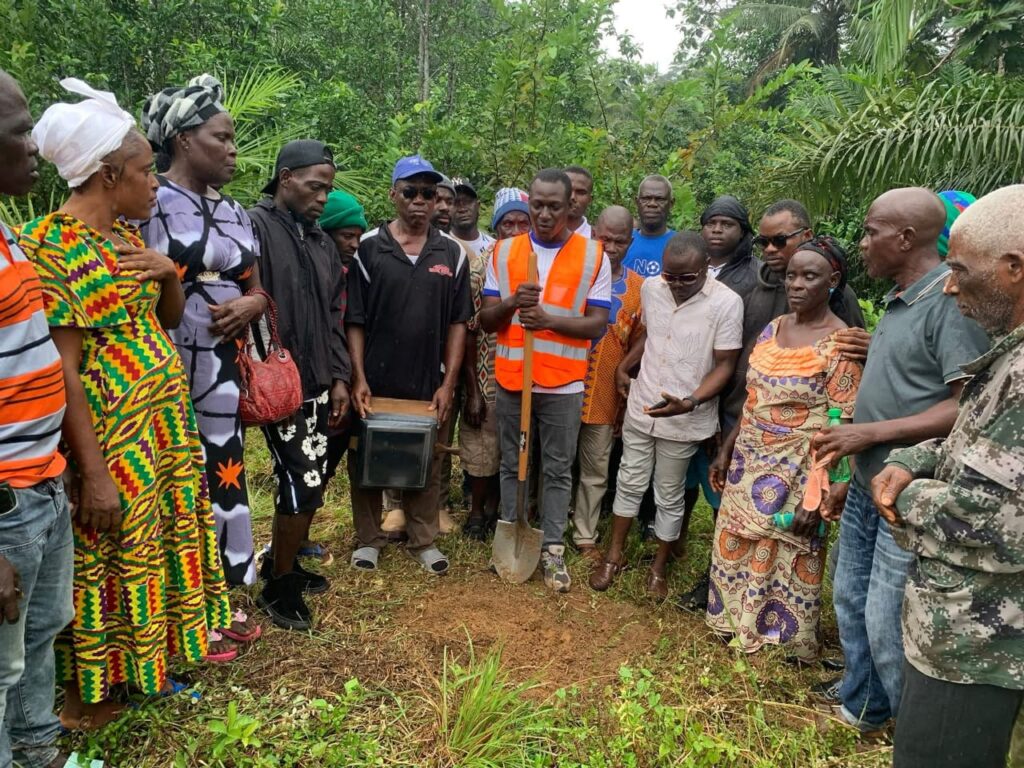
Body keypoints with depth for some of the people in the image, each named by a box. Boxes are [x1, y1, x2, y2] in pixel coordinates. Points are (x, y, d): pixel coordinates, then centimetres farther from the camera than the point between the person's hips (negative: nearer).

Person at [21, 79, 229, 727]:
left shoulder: (124, 235, 9)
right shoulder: (50, 244, -16)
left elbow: (171, 317, 18)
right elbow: (61, 369, -20)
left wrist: (168, 272, -3)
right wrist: (94, 472, -21)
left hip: (165, 423, 8)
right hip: (110, 436, -8)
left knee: (166, 538, 17)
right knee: (107, 558, 6)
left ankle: (150, 662, 37)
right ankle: (90, 691, 28)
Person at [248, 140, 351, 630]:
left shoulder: (321, 241, 15)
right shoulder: (256, 228, -10)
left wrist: (339, 377, 12)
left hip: (319, 385, 8)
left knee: (310, 482, 13)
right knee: (302, 484, -6)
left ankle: (282, 563, 33)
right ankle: (278, 588, 13)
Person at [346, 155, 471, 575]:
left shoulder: (452, 253, 4)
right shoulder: (367, 248, -2)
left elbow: (457, 323, 4)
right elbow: (354, 320, -2)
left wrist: (448, 383, -3)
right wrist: (358, 378, -9)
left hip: (428, 384, 1)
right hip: (375, 383, -1)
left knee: (427, 464, 11)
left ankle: (423, 540, 27)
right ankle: (368, 539, 27)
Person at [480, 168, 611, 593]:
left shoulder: (593, 255, -3)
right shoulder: (504, 251, 3)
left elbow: (598, 323, -6)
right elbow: (485, 320, 2)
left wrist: (550, 319, -22)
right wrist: (512, 303, -19)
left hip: (563, 383, -2)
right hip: (511, 378, 2)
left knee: (558, 470, 8)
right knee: (512, 466, 13)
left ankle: (552, 550, 21)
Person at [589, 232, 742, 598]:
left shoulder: (726, 303, -17)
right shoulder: (651, 287, -3)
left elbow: (725, 364, -14)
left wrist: (690, 402, -28)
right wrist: (623, 367, 8)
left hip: (685, 420, -3)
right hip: (640, 409, 4)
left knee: (669, 497, 12)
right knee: (629, 483, 15)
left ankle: (659, 567, 32)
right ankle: (614, 555, 33)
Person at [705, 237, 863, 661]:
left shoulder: (840, 344, -15)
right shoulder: (774, 328, 4)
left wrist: (817, 497, -19)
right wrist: (726, 451, 12)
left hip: (797, 474, -6)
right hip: (750, 464, 6)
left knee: (784, 559, 8)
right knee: (737, 548, 17)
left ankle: (782, 643, 31)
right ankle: (738, 625, 39)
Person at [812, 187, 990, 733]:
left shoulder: (952, 301, -18)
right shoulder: (898, 302, 11)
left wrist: (871, 433, -21)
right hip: (867, 488, 9)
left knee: (888, 622, 1)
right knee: (850, 600, 18)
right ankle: (861, 708, 38)